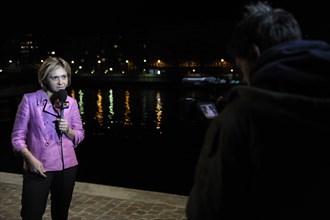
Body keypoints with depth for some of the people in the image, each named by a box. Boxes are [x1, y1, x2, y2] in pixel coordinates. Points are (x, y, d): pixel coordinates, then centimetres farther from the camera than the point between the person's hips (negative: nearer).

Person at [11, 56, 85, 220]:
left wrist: (67, 130, -11)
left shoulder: (71, 103, 4)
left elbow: (79, 136, 9)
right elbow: (18, 137, -5)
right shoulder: (30, 99, -6)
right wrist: (31, 159, -17)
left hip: (67, 166, 4)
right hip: (39, 168, -3)